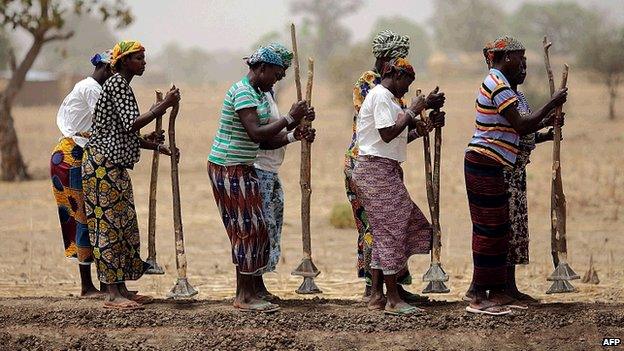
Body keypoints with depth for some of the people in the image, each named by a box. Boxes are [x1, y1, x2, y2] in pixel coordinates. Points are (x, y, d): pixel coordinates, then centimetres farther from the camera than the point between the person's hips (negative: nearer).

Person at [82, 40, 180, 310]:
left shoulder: (122, 85, 19)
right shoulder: (117, 83, -12)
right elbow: (131, 124, -22)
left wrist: (156, 146, 15)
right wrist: (164, 105, -19)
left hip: (115, 166, 10)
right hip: (102, 164, -10)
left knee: (122, 224, 10)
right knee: (108, 224, -9)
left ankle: (121, 289, 13)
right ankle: (113, 295, -10)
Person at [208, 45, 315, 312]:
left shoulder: (259, 95, 14)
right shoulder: (242, 91, -17)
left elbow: (264, 142, 12)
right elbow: (256, 134, -26)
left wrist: (294, 135, -2)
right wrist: (290, 118, -20)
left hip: (243, 169, 10)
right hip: (228, 168, -10)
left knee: (254, 229, 9)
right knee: (248, 228, -8)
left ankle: (248, 293, 12)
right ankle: (245, 296, -3)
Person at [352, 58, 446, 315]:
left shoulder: (387, 98, 21)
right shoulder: (381, 96, -12)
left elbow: (402, 130, 17)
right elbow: (388, 134, -21)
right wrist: (413, 111, -13)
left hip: (386, 171, 11)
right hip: (377, 170, -11)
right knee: (390, 231, -8)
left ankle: (377, 295, 13)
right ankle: (393, 300, -6)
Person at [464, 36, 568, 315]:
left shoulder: (497, 83, 18)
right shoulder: (498, 84, -15)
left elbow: (516, 131, 21)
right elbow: (521, 126, -21)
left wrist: (544, 124, 15)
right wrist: (551, 105, -13)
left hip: (488, 166, 11)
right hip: (485, 164, -11)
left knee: (498, 229, 13)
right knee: (489, 229, -8)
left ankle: (498, 292, 17)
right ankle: (479, 297, -6)